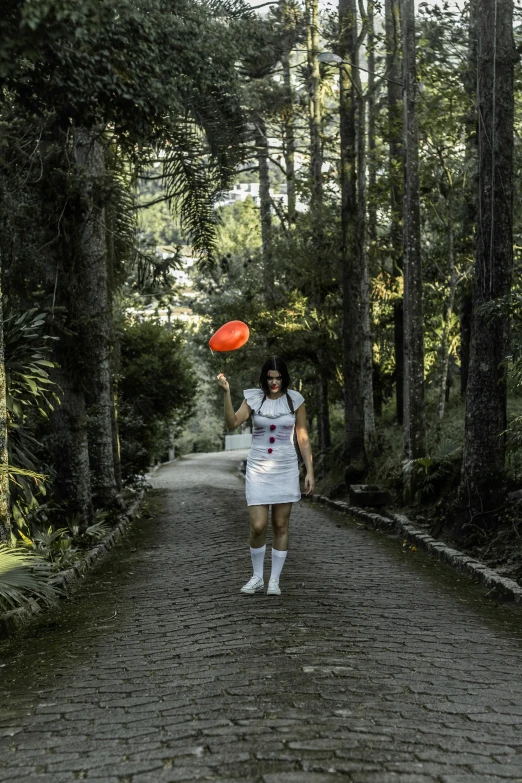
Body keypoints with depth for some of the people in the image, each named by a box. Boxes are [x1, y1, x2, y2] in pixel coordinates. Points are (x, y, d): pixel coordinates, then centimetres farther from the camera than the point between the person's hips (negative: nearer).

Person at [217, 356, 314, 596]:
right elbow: (232, 423, -16)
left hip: (286, 468, 0)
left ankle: (274, 580, 14)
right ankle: (257, 578, 14)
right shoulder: (254, 398, -1)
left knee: (280, 525, 3)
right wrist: (226, 392, -25)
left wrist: (310, 471, -1)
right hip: (258, 468, 0)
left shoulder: (295, 400, 0)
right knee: (258, 526, -5)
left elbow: (303, 439, 4)